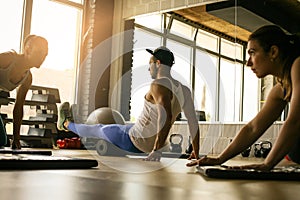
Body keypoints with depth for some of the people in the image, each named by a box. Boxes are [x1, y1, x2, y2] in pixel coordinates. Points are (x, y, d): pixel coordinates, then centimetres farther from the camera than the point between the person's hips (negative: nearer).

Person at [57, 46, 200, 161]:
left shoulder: (159, 85, -24)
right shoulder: (184, 90, -1)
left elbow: (166, 118, -38)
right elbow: (194, 122, -2)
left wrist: (157, 149, -37)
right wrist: (196, 153, 3)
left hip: (135, 141, -8)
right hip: (152, 143, 8)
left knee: (98, 129, 19)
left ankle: (66, 124, 47)